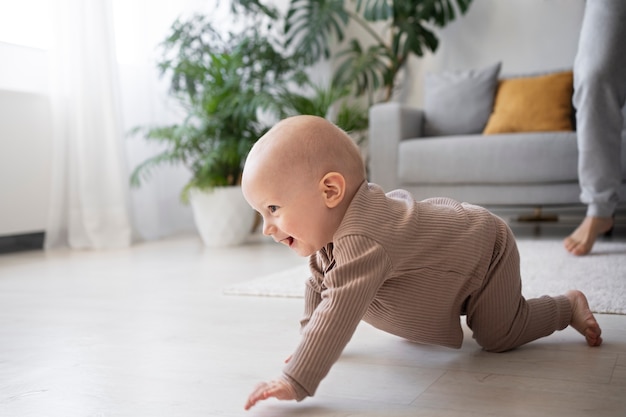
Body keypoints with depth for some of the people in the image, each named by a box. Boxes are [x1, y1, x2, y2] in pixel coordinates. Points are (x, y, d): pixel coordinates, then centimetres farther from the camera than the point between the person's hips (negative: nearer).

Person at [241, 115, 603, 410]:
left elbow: (339, 312, -55)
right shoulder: (330, 225, -15)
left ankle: (569, 306, 18)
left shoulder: (362, 240, -47)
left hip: (485, 248, -8)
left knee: (498, 336, -7)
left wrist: (296, 381, -57)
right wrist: (310, 342, -2)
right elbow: (321, 282, 1)